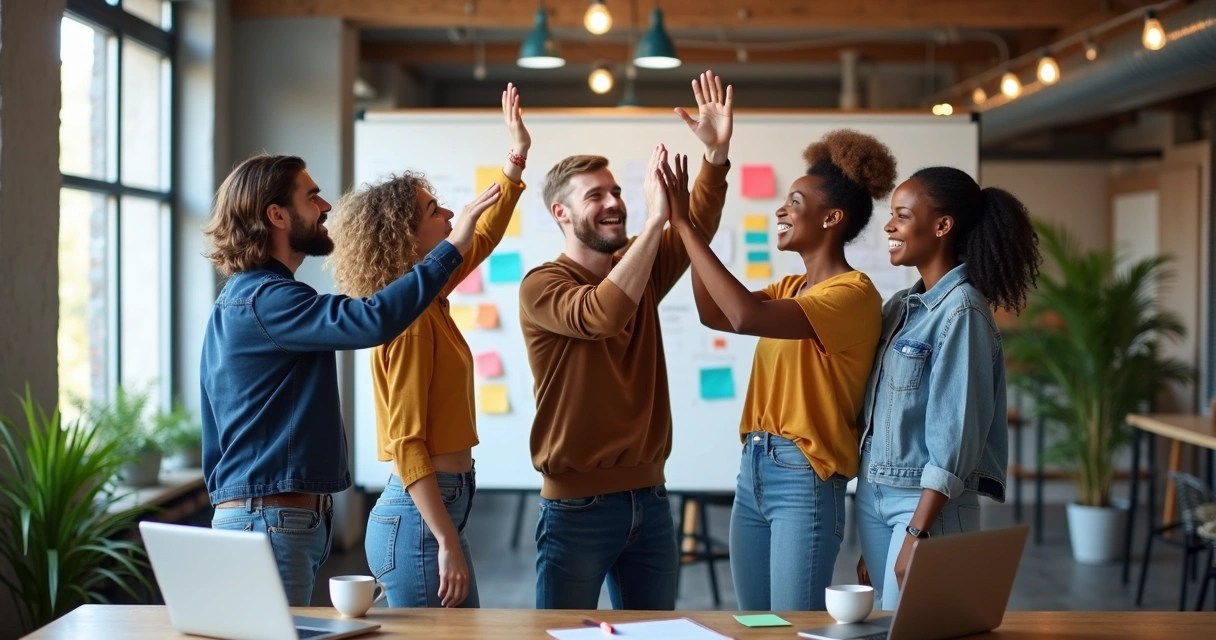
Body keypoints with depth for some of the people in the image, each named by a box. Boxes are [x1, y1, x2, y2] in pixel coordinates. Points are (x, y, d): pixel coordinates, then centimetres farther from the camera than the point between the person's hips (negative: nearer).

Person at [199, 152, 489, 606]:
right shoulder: (265, 299, -16)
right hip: (271, 520, -10)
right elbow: (373, 322, -31)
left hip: (255, 514, 10)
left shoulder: (239, 299, 18)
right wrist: (452, 248, -24)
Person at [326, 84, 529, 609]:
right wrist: (447, 543, -23)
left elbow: (484, 237, 27)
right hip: (420, 519, -10)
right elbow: (406, 444, -21)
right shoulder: (409, 320, -16)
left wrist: (517, 157, 27)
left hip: (437, 507, 10)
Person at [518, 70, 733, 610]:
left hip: (649, 499, 6)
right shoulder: (542, 285, -10)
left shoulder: (642, 269, 8)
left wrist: (717, 153, -22)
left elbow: (697, 229, -7)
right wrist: (654, 221, -29)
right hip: (577, 506, -6)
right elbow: (602, 315, -29)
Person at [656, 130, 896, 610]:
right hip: (754, 471, 8)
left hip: (805, 480, -8)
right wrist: (685, 222, -5)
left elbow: (746, 316, -26)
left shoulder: (854, 293, -13)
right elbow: (715, 315, 1)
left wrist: (685, 225, -23)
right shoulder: (790, 288, 15)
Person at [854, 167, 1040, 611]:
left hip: (930, 504, -7)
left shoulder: (961, 312, -13)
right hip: (874, 496, 8)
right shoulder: (900, 306, 10)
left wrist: (916, 533, -20)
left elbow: (954, 436, -17)